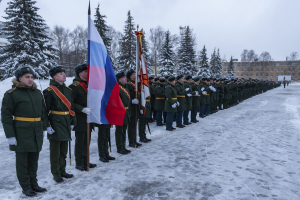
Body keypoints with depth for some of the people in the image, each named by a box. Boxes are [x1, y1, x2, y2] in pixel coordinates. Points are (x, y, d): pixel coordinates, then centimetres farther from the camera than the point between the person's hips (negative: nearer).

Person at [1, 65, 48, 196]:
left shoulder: (37, 92, 11)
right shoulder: (11, 94, -7)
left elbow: (43, 111, 18)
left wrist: (46, 125, 11)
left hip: (36, 132, 6)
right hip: (21, 133, -5)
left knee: (34, 160, 15)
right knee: (22, 161, 7)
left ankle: (33, 184, 30)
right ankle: (26, 187, 20)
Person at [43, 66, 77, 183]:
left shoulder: (68, 90, 11)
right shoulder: (49, 91, -9)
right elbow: (45, 109, -12)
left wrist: (72, 122, 13)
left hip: (66, 122, 6)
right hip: (55, 122, -6)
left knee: (64, 149, 15)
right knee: (55, 150, 3)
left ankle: (62, 171, 28)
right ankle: (56, 174, 16)